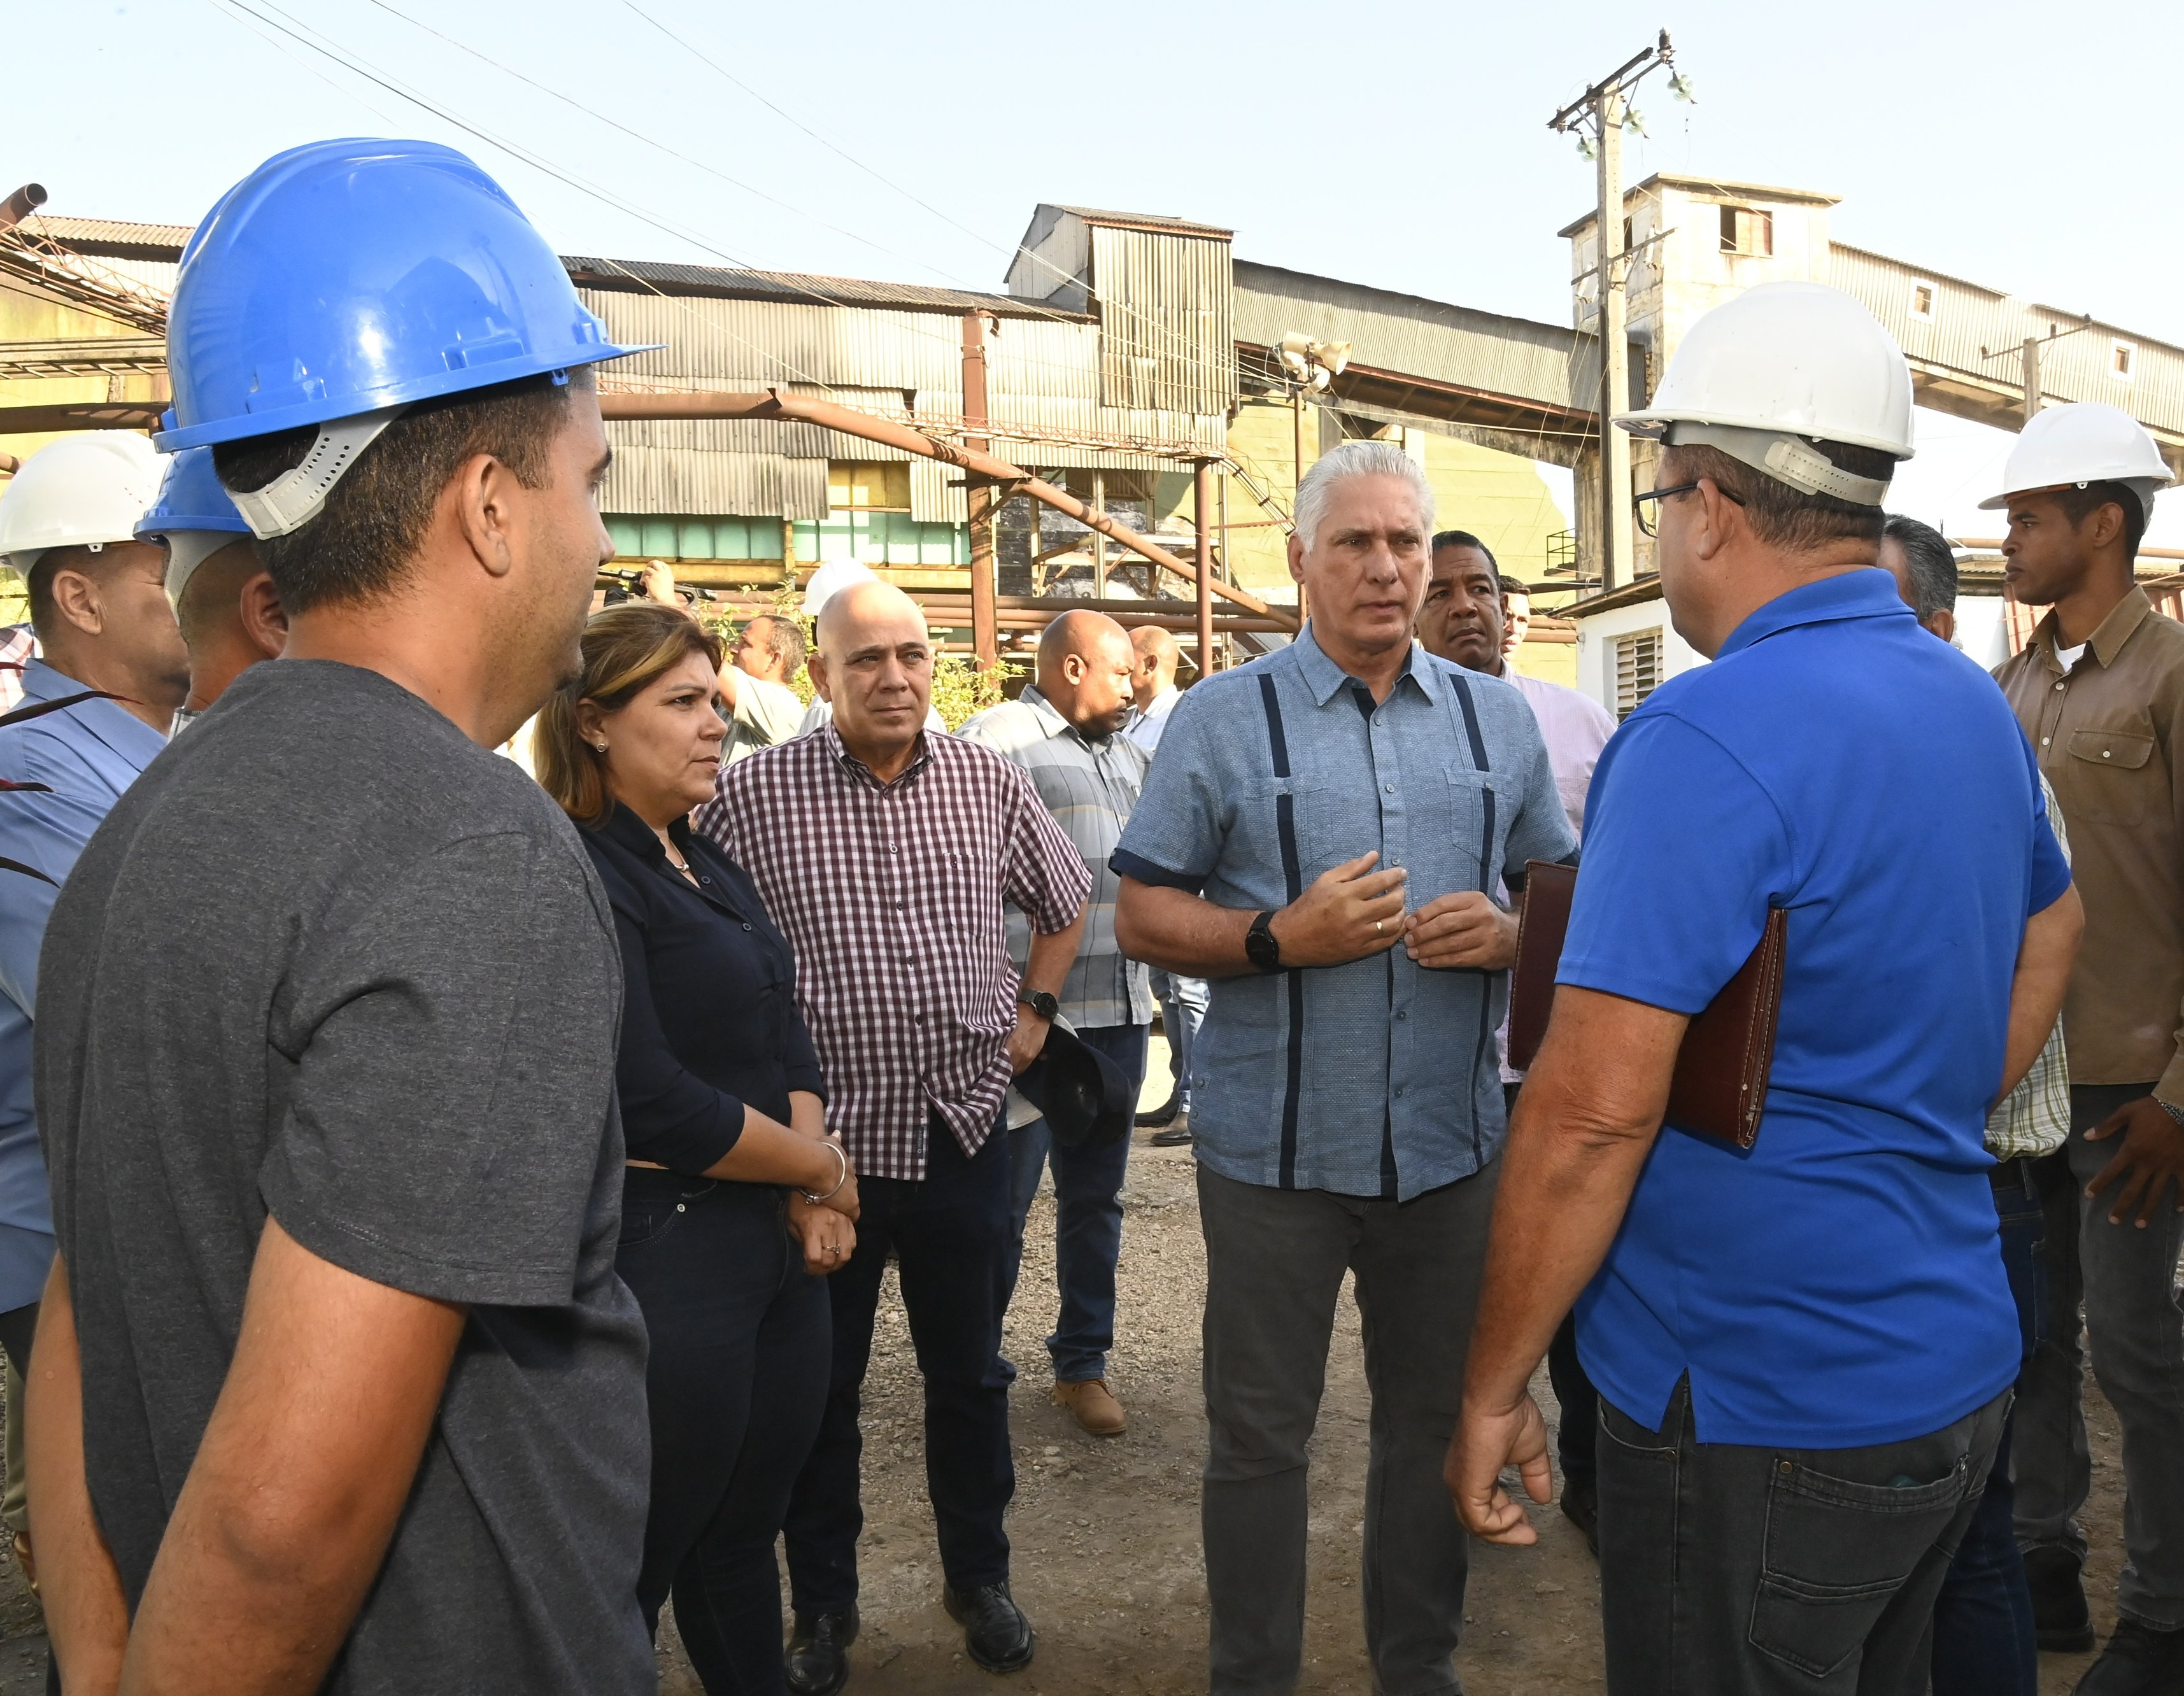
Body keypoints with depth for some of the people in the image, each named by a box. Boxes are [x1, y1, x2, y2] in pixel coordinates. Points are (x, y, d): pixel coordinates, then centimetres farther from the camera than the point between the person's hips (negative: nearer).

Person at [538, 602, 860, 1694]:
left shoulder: (711, 869, 12)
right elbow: (649, 1098, -21)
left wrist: (809, 1188, -5)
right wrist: (818, 1169, -8)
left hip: (779, 1244, 8)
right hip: (664, 1256, -8)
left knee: (742, 1542, 20)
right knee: (632, 1574, 8)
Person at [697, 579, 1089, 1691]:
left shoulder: (990, 783, 0)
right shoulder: (752, 794, -9)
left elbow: (1064, 901, 17)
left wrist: (1033, 1010, 10)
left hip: (962, 1127, 2)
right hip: (821, 1136, -2)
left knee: (969, 1371, 17)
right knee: (819, 1386, 14)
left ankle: (978, 1575, 39)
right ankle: (823, 1605, 35)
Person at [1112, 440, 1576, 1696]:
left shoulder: (1498, 718, 8)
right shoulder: (1223, 717, -2)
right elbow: (1143, 917, -3)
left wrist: (1509, 934, -10)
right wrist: (1281, 939, -19)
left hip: (1453, 1143, 3)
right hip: (1276, 1149, -2)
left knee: (1438, 1423, 17)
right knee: (1260, 1438, 10)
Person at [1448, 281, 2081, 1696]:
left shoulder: (1710, 734, -24)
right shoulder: (1975, 704, 4)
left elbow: (1593, 1112, -26)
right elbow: (2049, 940, 21)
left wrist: (1495, 1388, -15)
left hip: (1767, 1413, -8)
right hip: (1959, 1373, 8)